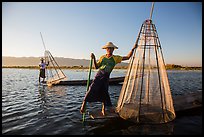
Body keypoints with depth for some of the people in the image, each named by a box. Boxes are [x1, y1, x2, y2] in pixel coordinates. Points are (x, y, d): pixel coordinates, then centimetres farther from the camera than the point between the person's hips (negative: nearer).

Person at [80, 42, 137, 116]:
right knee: (92, 89, -10)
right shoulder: (102, 57, 5)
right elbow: (97, 67, 5)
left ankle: (103, 109, 21)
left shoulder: (116, 58, 4)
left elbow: (127, 57, 4)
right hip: (99, 75, 0)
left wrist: (133, 49, -3)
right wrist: (94, 58, -6)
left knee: (104, 92, 4)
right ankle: (84, 104, 6)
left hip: (106, 77, 0)